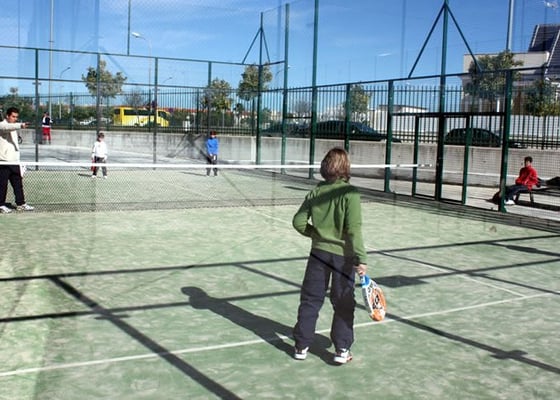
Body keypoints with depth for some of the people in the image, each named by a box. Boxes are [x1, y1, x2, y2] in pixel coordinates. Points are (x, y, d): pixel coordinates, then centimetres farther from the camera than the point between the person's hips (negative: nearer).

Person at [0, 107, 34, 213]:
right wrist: (20, 125, -50)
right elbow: (9, 127, -32)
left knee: (18, 183, 9)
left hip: (14, 160, 8)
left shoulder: (13, 127, 20)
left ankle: (20, 204, 14)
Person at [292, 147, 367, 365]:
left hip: (319, 253, 3)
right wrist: (361, 258, -18)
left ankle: (301, 345, 19)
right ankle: (341, 350, 15)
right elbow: (354, 229, -19)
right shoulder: (350, 193, -14)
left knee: (310, 299, 12)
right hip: (343, 255, -3)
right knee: (343, 303, 10)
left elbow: (298, 222, 1)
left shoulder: (316, 192, -1)